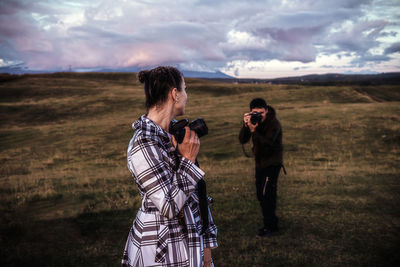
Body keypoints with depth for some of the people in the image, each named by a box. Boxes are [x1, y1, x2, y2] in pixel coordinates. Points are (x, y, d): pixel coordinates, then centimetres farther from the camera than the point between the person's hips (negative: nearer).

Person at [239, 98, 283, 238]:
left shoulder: (274, 123, -19)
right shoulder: (253, 120, -1)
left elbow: (267, 144, -30)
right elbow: (242, 140, -9)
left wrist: (254, 131, -39)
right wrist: (245, 126, -25)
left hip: (272, 163, -7)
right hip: (260, 162, 8)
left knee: (266, 194, -12)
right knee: (261, 195, 13)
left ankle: (269, 226, 0)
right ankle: (272, 222, 29)